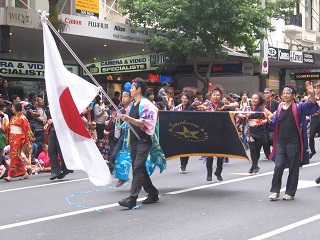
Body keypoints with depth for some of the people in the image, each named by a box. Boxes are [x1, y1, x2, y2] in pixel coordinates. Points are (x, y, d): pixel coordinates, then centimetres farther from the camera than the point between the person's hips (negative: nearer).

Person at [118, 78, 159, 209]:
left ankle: (132, 198, -21)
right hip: (133, 140, 9)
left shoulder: (146, 105, -10)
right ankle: (153, 193, 21)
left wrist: (129, 119, -28)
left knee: (138, 168, -15)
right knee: (140, 169, 11)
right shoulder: (131, 105, 16)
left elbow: (144, 123, -20)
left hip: (143, 140, -9)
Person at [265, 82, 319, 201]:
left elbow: (313, 106, -18)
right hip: (281, 143, 3)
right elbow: (272, 128, 14)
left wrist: (312, 94, -36)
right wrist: (269, 119, -6)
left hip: (294, 143, -3)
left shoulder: (298, 108, -2)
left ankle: (290, 192, 14)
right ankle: (275, 191, 4)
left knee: (293, 169, 4)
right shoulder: (279, 110, 11)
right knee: (278, 166, -5)